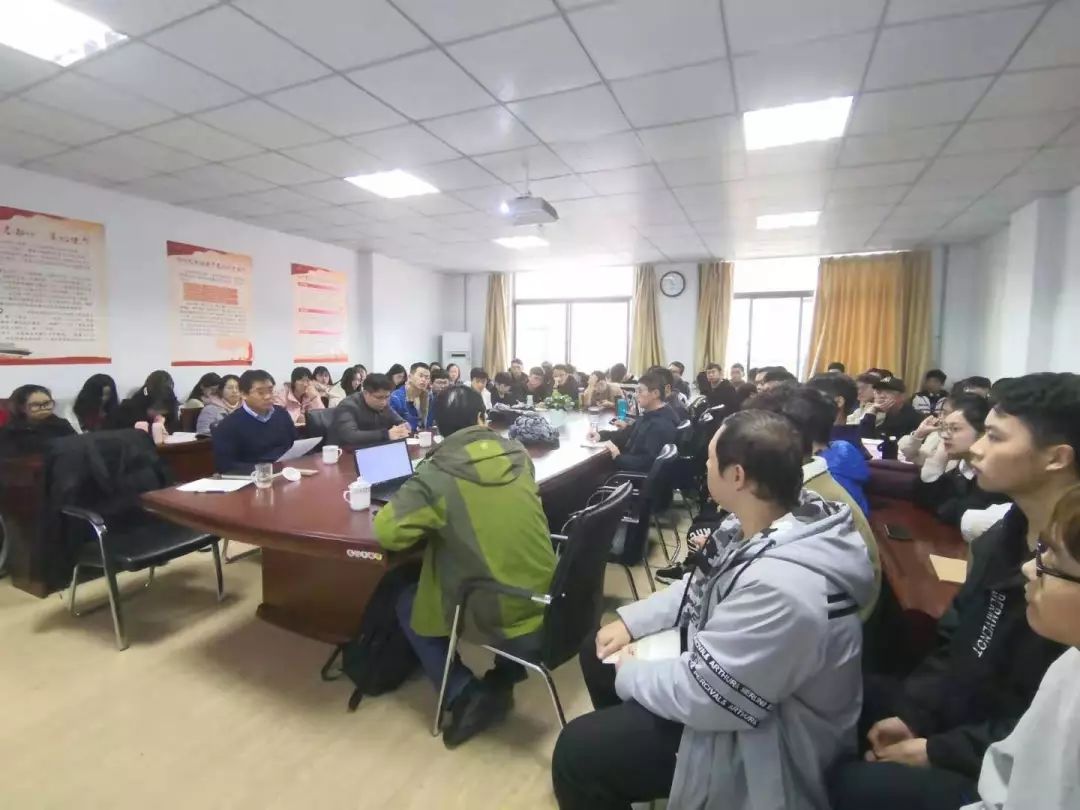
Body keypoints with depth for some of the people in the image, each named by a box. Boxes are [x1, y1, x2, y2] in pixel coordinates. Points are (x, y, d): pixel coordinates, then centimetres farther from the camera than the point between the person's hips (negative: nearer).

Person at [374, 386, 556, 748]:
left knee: (406, 605, 20)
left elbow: (386, 532, -17)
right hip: (545, 601, 5)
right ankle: (503, 680, 31)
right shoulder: (518, 454, -2)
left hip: (495, 616, -5)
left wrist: (430, 519, 1)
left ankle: (466, 695, 14)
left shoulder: (437, 473, -17)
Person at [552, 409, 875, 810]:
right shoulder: (763, 523, -8)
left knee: (577, 751, -10)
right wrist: (630, 620, 0)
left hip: (762, 735, -8)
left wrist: (629, 674, -12)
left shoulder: (782, 586, -39)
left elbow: (701, 694, -30)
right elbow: (703, 587, 7)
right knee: (597, 651, 15)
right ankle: (623, 742, 40)